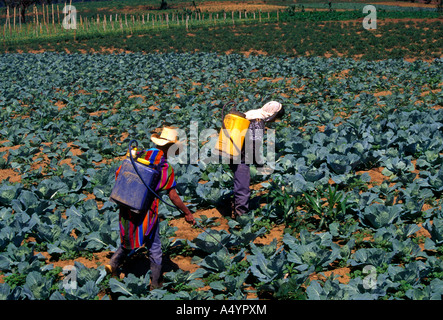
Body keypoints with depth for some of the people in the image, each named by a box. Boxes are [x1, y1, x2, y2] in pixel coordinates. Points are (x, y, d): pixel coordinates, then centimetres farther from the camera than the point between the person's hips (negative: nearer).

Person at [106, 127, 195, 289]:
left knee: (130, 237, 28)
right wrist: (188, 213, -3)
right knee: (154, 246, 11)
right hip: (146, 211, -5)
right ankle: (155, 283, 20)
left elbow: (118, 173, 5)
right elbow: (173, 196, -13)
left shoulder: (139, 155, 1)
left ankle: (113, 263, 18)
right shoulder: (165, 167, -13)